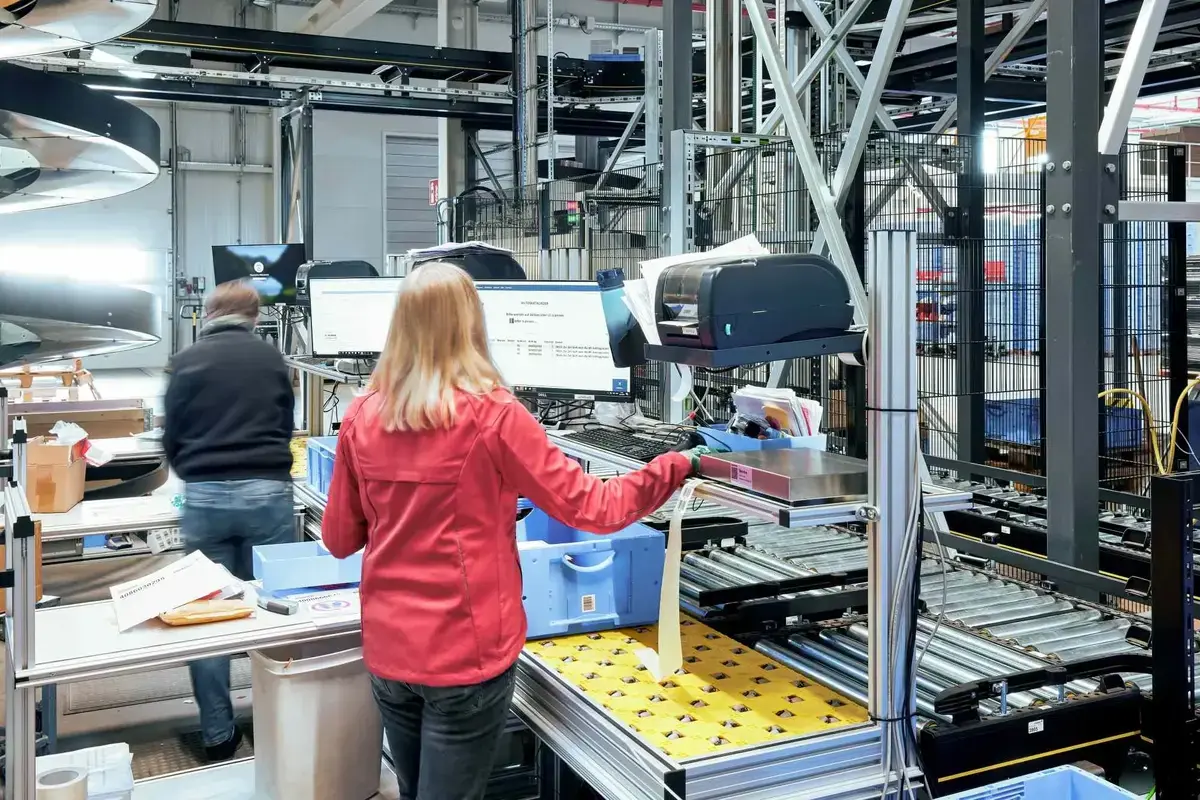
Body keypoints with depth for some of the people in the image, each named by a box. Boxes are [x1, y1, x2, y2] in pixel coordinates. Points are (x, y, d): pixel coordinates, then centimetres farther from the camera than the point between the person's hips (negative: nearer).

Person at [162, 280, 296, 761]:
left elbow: (171, 439, 10)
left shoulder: (188, 361, 4)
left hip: (205, 497, 0)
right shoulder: (271, 358, 7)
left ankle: (218, 735, 14)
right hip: (266, 492, 0)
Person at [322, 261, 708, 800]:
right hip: (465, 654, -5)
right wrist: (675, 467, 3)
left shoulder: (362, 417, -2)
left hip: (387, 650, 5)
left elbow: (338, 539, 7)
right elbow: (589, 508, -10)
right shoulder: (493, 415, -15)